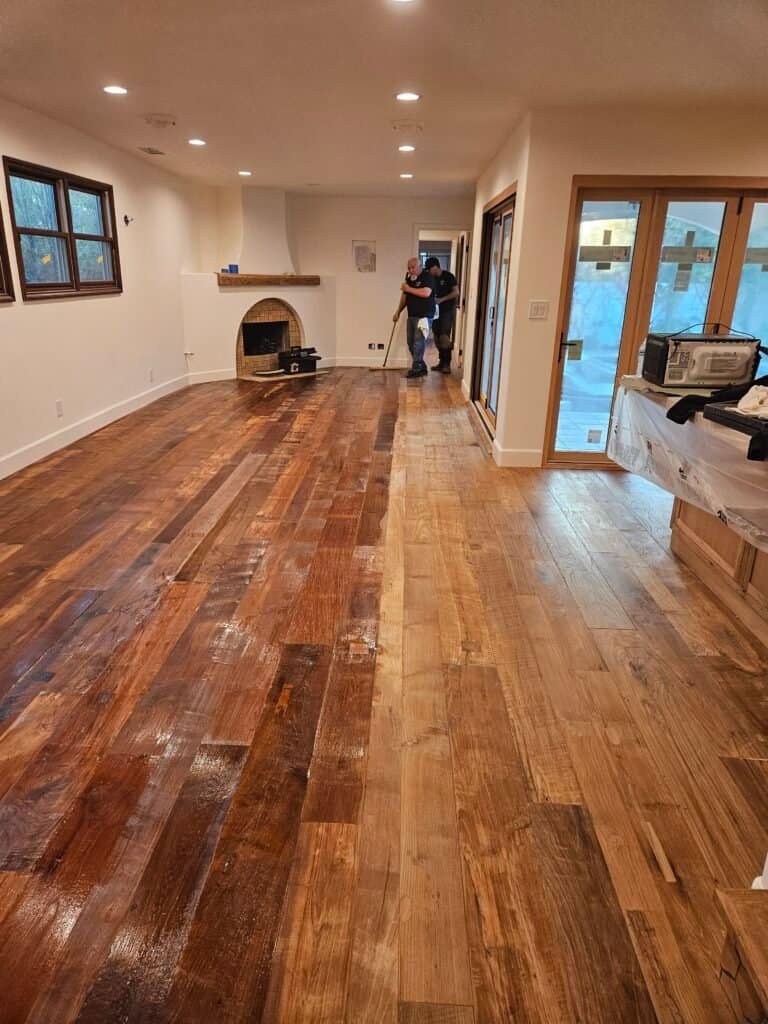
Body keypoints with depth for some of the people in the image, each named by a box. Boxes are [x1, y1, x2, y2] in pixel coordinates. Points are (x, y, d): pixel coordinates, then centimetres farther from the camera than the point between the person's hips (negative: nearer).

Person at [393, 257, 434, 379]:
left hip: (423, 316, -8)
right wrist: (398, 312, 17)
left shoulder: (427, 277, -10)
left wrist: (409, 289, -17)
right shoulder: (409, 277, 13)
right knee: (411, 343, 8)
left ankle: (416, 369, -4)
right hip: (411, 316, 8)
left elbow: (426, 293, -26)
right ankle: (422, 368, 16)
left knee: (418, 343, -10)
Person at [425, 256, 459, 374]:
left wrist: (441, 299, -18)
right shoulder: (433, 278, 11)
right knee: (437, 337, 7)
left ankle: (447, 365, -10)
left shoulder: (448, 276, -9)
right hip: (437, 310, 7)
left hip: (448, 310, -7)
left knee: (445, 337, -12)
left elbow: (456, 292, -13)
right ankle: (442, 362, 16)